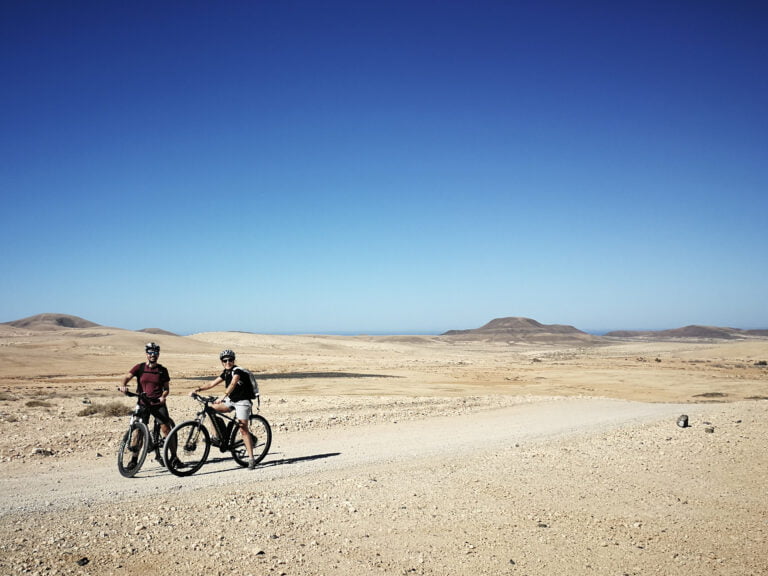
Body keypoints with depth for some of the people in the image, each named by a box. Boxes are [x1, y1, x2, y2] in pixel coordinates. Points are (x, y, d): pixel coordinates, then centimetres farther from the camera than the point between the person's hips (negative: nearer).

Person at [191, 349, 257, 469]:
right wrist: (198, 389, -6)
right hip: (231, 400, 8)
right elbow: (212, 384, 6)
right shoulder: (226, 373, 8)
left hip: (243, 401, -8)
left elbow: (233, 384, -36)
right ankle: (216, 437, 2)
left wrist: (224, 396, -51)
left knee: (243, 428, -13)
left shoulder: (237, 371, -18)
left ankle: (251, 459, -10)